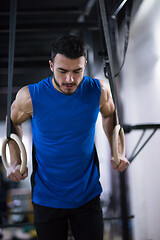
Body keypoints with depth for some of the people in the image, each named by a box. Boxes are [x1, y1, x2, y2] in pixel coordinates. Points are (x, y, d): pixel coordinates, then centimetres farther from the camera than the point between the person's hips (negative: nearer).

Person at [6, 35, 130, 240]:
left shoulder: (99, 91, -12)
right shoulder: (30, 96, -17)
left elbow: (109, 115, 11)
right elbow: (13, 122, 5)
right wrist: (15, 162, -5)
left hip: (88, 194, 1)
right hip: (47, 198, -1)